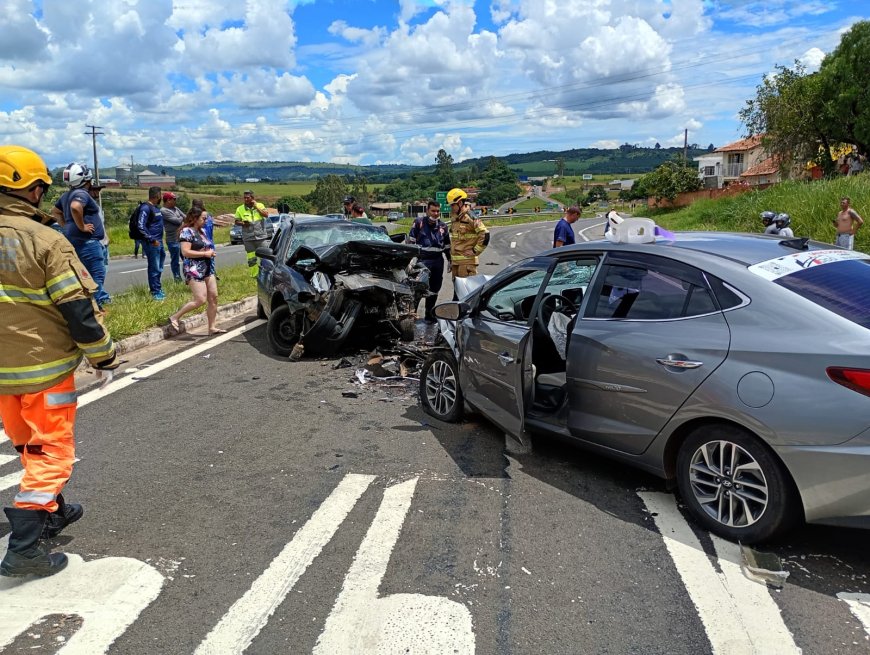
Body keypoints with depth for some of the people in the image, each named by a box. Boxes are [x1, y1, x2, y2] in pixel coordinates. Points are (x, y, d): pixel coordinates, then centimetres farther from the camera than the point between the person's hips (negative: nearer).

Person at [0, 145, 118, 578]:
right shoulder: (46, 241, -16)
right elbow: (79, 310, -17)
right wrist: (104, 355, -3)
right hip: (44, 368, -6)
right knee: (51, 452, 3)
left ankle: (54, 511, 38)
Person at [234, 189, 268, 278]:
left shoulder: (260, 205, 5)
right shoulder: (240, 209, 4)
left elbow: (266, 214, -9)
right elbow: (236, 221, 6)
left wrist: (256, 207, -11)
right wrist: (243, 223, -15)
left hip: (261, 236, -1)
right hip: (248, 238, 1)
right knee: (251, 258, 4)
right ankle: (254, 274, 12)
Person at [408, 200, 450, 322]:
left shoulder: (442, 226, 12)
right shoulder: (419, 223, -2)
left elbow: (447, 245, 21)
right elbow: (410, 241, -3)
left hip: (438, 261, 5)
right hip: (423, 261, -5)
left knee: (434, 289, 10)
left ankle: (429, 314, 21)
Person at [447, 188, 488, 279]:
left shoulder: (470, 217, -12)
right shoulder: (454, 219, 16)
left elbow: (485, 235, -19)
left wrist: (475, 251, -14)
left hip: (467, 261, -9)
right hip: (455, 261, 9)